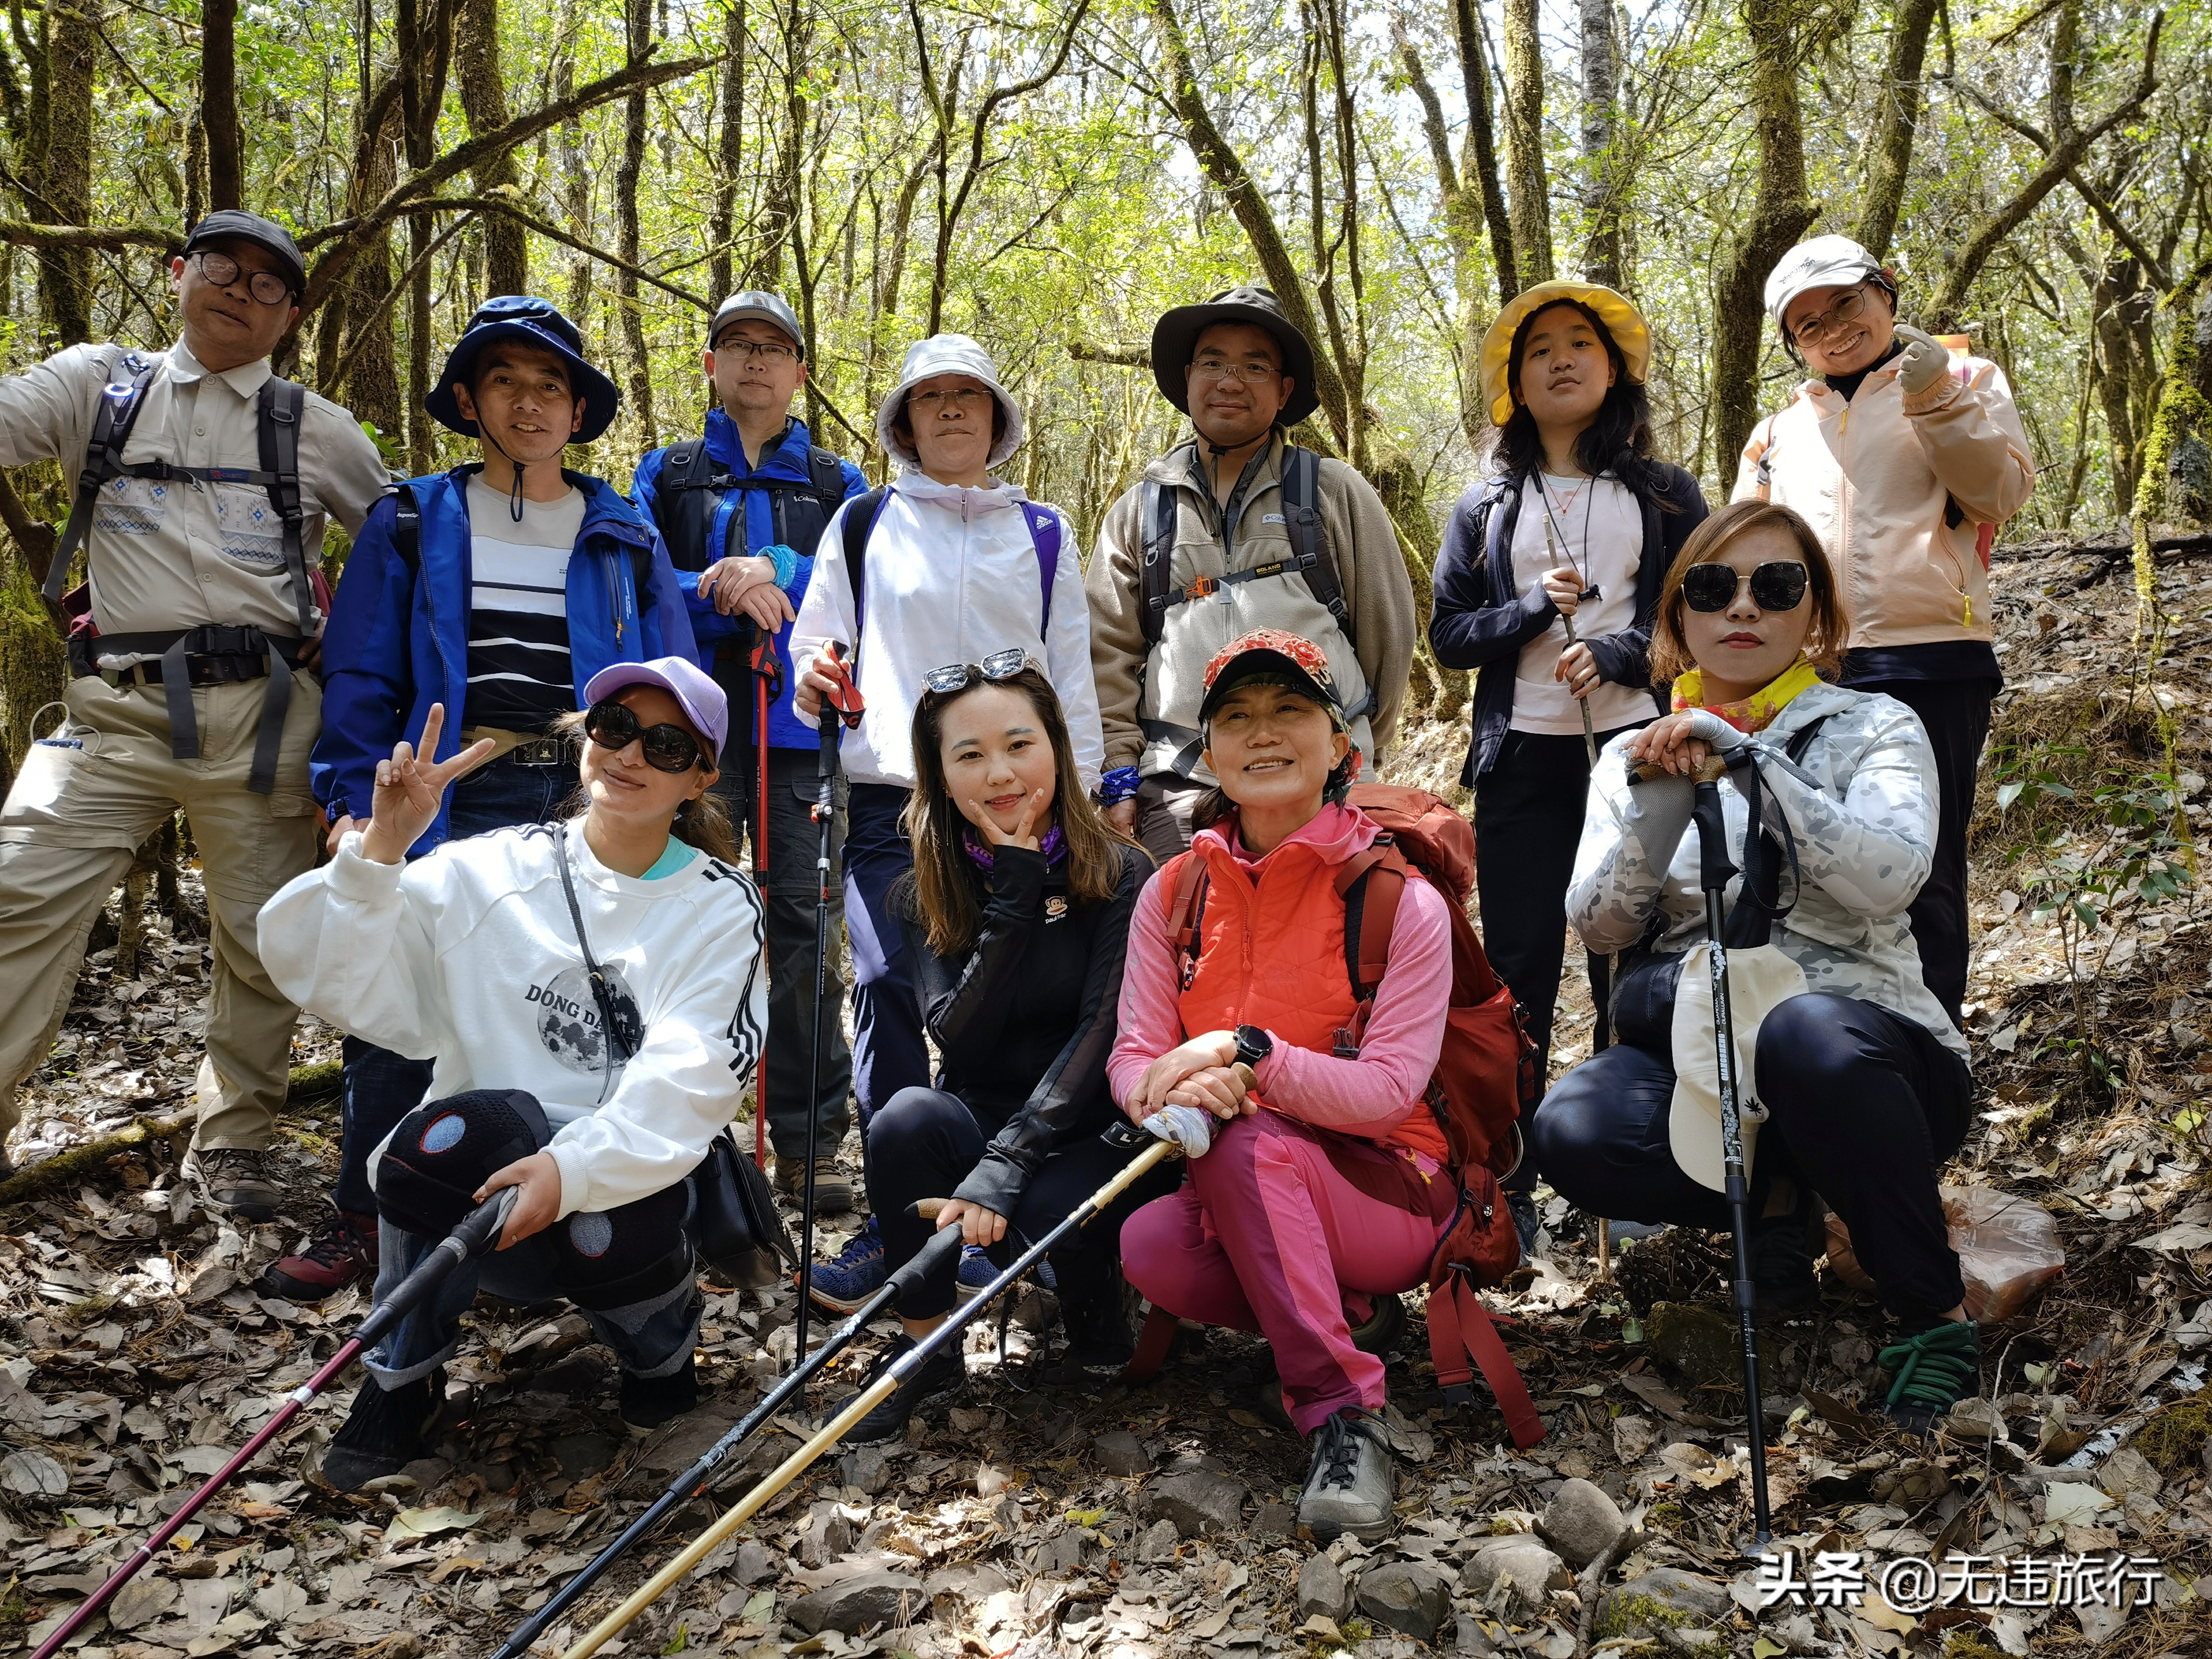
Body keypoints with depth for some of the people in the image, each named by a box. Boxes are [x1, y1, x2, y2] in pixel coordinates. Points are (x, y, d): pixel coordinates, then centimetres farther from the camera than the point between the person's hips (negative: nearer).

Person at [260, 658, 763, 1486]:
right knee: (465, 1126, -32)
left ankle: (660, 1332, 6)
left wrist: (573, 1168, -29)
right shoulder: (491, 870, 4)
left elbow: (685, 1082, -13)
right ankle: (402, 1381, -6)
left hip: (631, 1187, 0)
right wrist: (378, 854, -18)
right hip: (473, 1194, 1)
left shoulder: (723, 909, 1)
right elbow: (345, 987, -5)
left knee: (602, 1230, -33)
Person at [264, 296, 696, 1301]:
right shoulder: (413, 522, 11)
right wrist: (354, 801, -4)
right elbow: (359, 676, 7)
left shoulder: (626, 539, 13)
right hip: (452, 798, 0)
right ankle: (360, 1219, 14)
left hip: (591, 803, 1)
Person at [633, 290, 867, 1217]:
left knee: (806, 928, -3)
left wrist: (774, 572, -13)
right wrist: (727, 594, -10)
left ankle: (810, 1141, 3)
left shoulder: (838, 485, 17)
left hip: (803, 731, 0)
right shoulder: (665, 474, 18)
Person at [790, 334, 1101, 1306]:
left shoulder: (1042, 533, 17)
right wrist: (816, 678, -7)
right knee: (888, 988, -10)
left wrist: (1078, 791, 7)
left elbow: (1072, 673, 15)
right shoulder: (864, 524, 14)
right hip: (890, 794, 0)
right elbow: (818, 645, 16)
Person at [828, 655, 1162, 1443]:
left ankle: (1099, 1336, 2)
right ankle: (925, 1347, -8)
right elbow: (960, 1037, -14)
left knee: (1052, 1202, -35)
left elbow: (1100, 1038, -21)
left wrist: (1001, 1169, -31)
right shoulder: (929, 895, 1)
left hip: (1093, 1135, -2)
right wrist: (1014, 896, -20)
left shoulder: (1121, 877, -10)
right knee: (908, 1118, -30)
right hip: (980, 1122, 3)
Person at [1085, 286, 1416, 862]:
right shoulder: (1139, 511, 14)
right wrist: (1120, 777, 3)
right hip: (1177, 791, 1)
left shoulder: (1337, 494, 10)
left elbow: (1387, 629, 13)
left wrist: (1360, 755, 16)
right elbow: (1109, 657, 11)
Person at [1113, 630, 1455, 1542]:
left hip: (1384, 1201, -4)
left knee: (1251, 1145, -34)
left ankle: (1343, 1411, -23)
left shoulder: (1402, 899, -8)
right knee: (1148, 1247, -29)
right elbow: (1132, 1058, 0)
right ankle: (1339, 1315, -1)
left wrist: (1246, 1049, -28)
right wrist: (1176, 1091, -25)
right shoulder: (1175, 893, 4)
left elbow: (1390, 1091, -15)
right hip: (1230, 1199, 4)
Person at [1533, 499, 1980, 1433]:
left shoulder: (1874, 728, 1)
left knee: (1807, 1033, -38)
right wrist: (1656, 806, -19)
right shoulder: (1637, 757, 9)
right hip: (1701, 1057, 2)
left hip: (1854, 1050, -2)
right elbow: (1598, 927, -5)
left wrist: (1751, 757, -25)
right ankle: (1772, 1196, 1)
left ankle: (1936, 1314, -15)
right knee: (1574, 1130, -30)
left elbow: (1888, 878, -20)